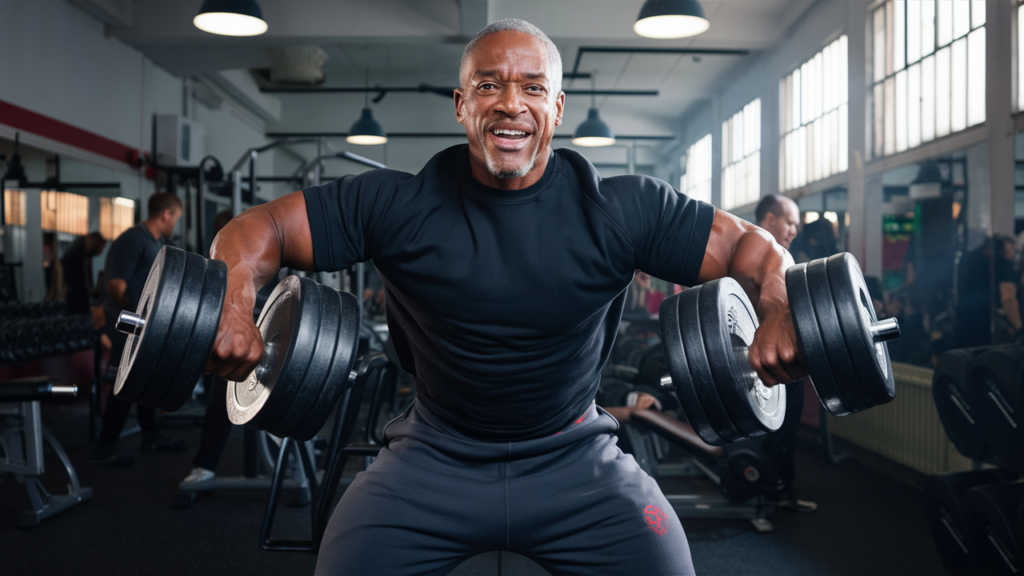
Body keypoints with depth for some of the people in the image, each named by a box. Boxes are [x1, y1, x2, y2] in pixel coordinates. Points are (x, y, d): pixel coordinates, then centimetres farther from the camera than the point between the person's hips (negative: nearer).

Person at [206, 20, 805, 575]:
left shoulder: (620, 209, -11)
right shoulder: (397, 205, -11)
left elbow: (748, 245, -6)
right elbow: (261, 227, -6)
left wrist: (778, 313, -28)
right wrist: (236, 306, -28)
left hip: (575, 458, 0)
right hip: (436, 456, 1)